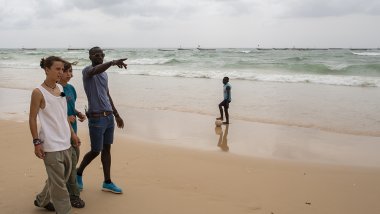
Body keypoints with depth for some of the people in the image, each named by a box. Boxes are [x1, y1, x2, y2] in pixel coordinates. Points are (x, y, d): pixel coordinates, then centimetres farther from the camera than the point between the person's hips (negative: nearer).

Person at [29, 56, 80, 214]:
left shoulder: (60, 89, 9)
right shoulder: (38, 92, -11)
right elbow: (32, 119, -9)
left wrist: (72, 133, 16)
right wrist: (36, 142, -13)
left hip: (65, 142, 8)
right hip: (51, 145, -8)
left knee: (63, 176, 19)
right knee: (58, 181, -1)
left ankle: (42, 200, 41)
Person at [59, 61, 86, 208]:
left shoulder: (71, 88, 7)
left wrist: (78, 113, 1)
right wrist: (66, 118, -22)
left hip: (72, 128, 8)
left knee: (75, 157, 17)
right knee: (71, 159, -7)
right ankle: (73, 195, 6)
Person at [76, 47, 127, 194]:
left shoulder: (104, 74, 14)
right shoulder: (87, 71, -9)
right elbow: (96, 70, -35)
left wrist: (116, 114, 21)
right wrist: (113, 62, -53)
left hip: (109, 117, 7)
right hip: (96, 118, -7)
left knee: (107, 149, 10)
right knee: (95, 151, 1)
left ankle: (107, 182, 18)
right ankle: (79, 173, 27)